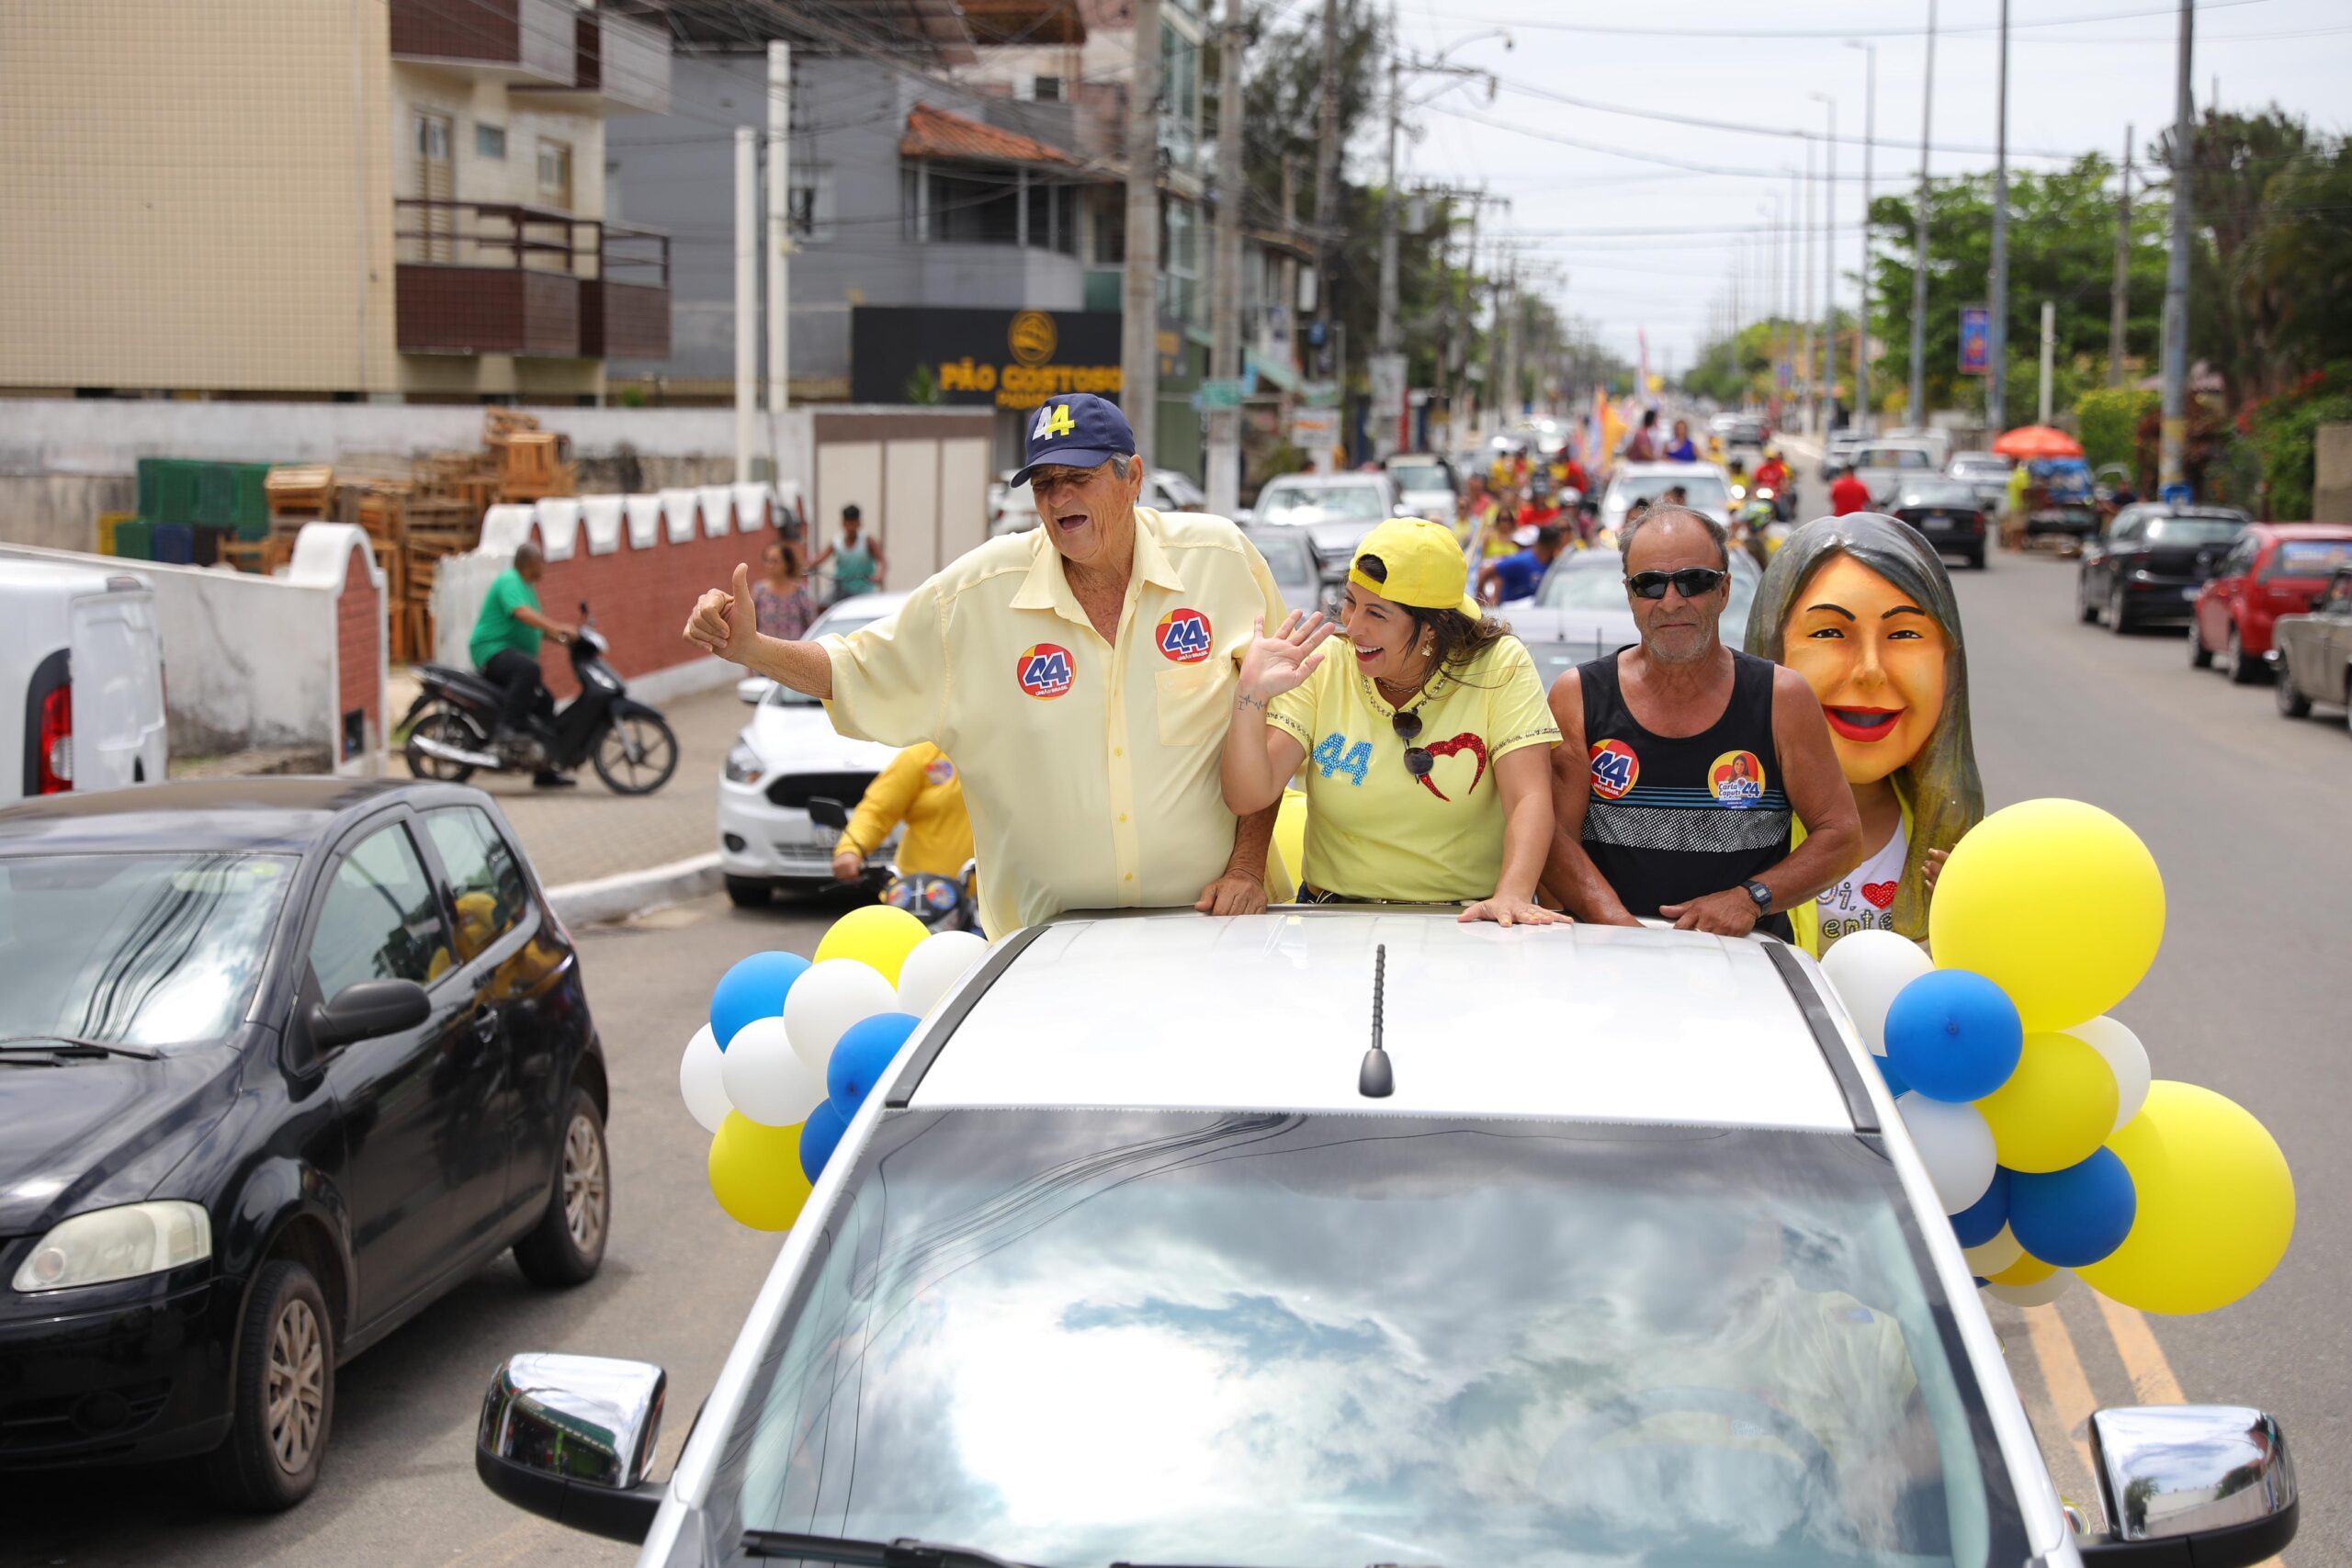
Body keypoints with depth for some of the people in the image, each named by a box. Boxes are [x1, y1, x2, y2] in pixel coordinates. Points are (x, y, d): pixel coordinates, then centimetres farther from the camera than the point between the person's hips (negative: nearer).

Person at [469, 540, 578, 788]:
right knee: (528, 668, -39)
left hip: (513, 652, 11)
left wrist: (566, 633, 10)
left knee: (544, 703, 11)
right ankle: (509, 730, -42)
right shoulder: (509, 581, -12)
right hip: (492, 649, -11)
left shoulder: (528, 587, 20)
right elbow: (522, 613, -29)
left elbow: (537, 626, 24)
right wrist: (558, 629, -38)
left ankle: (545, 771, 18)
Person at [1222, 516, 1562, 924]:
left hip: (1469, 918, -2)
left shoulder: (1500, 667, -4)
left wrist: (1512, 895, -28)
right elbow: (1248, 797, -5)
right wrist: (1252, 694, -19)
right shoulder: (1322, 671, 0)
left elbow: (1528, 798, -12)